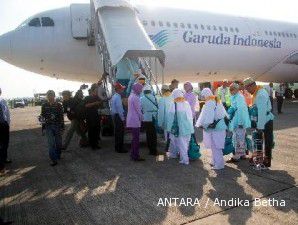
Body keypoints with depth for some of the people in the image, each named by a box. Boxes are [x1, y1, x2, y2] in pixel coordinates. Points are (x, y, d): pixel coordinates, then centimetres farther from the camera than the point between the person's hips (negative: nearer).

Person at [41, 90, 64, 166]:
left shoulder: (59, 105, -3)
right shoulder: (44, 106, 3)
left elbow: (61, 117, -2)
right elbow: (42, 115, 13)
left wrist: (62, 128, -4)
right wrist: (45, 119, -10)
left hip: (57, 126, 0)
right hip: (48, 127, 0)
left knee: (58, 142, 10)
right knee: (51, 143, -6)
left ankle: (58, 156, 32)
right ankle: (54, 160, -1)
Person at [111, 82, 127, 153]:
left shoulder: (114, 96, 13)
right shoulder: (118, 97, -18)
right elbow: (119, 109, -21)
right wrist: (123, 119, -15)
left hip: (115, 116, 10)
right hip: (119, 116, -10)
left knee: (117, 132, 15)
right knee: (120, 133, -3)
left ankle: (117, 147, 24)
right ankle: (120, 149, 3)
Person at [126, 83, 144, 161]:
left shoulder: (131, 96, 13)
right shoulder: (135, 97, -17)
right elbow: (138, 110, -15)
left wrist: (140, 118, 16)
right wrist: (141, 118, -1)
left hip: (131, 120, 10)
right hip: (135, 120, -10)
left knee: (134, 138, 17)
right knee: (136, 139, -3)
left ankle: (133, 154, 24)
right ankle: (136, 156, 4)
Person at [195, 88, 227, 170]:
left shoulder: (209, 103, -15)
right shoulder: (217, 101, 12)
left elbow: (206, 117, -18)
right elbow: (224, 114, 15)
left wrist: (201, 124, -4)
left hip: (214, 128, -9)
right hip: (221, 126, 9)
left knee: (215, 146, 0)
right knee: (216, 146, 18)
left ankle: (219, 164, 7)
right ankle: (215, 162, 30)